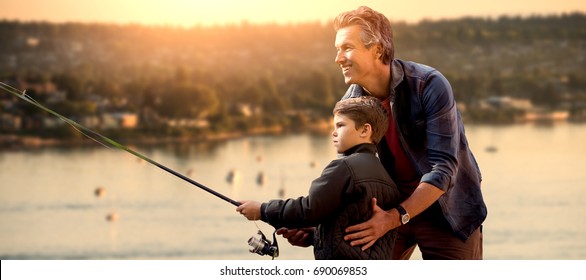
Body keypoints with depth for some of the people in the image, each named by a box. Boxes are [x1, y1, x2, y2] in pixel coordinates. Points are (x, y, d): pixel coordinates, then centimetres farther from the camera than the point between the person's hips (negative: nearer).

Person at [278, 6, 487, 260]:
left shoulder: (429, 86, -23)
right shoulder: (351, 104, -7)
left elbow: (443, 169, -27)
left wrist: (396, 218, -38)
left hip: (445, 207, -5)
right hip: (391, 206, 5)